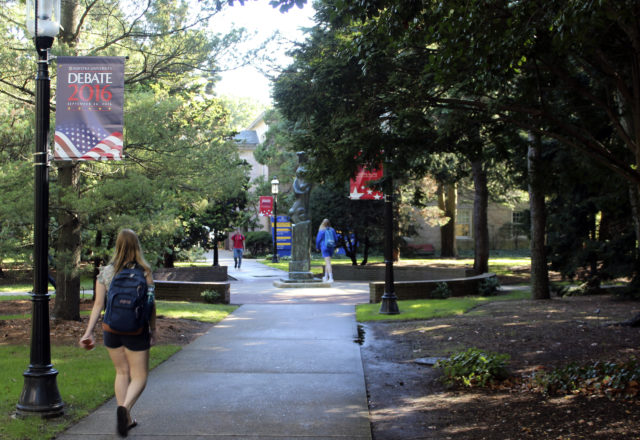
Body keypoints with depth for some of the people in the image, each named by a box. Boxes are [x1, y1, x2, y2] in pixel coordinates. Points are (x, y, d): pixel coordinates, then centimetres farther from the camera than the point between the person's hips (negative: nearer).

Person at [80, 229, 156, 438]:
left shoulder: (105, 272, -2)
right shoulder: (144, 272, -7)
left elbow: (98, 304, -4)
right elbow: (150, 305, -4)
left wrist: (89, 332, 0)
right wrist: (153, 331, 7)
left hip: (111, 329, 3)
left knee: (122, 372, 18)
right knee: (139, 376, 6)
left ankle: (126, 419, 19)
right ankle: (125, 407, -20)